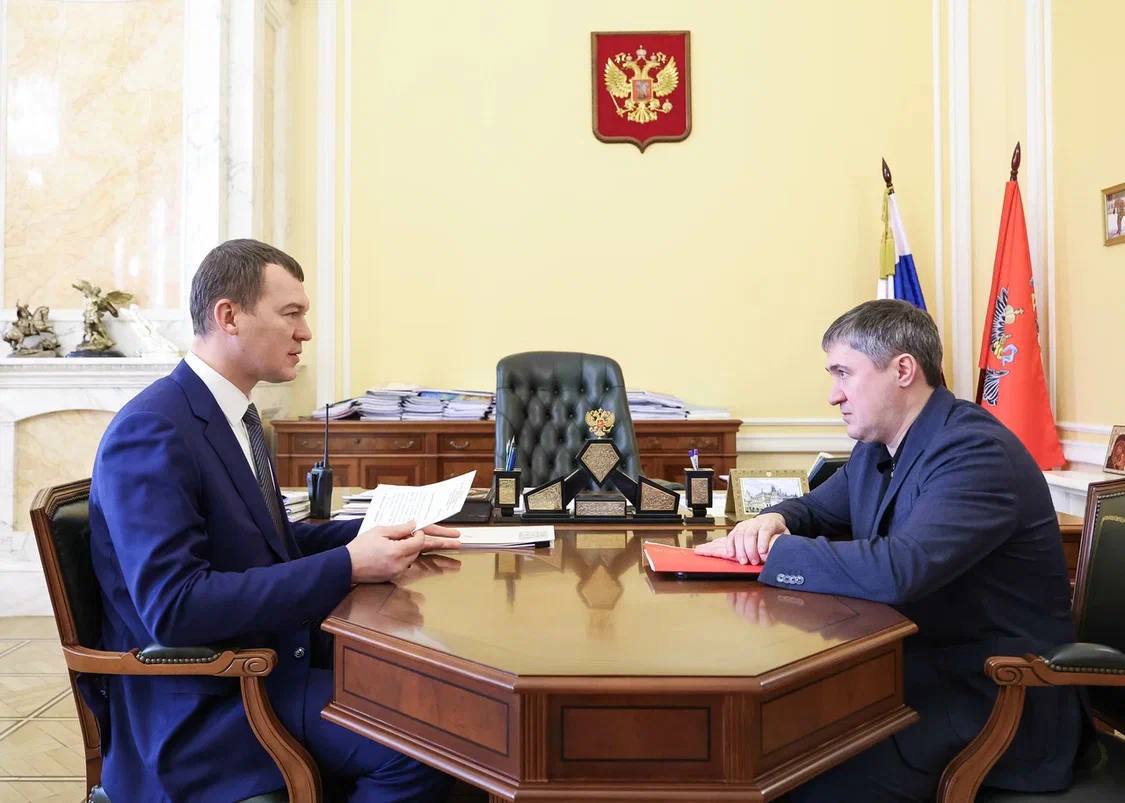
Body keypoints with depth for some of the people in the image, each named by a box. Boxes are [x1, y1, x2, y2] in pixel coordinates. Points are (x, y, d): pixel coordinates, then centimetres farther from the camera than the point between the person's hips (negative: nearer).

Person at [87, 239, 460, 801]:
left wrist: (379, 533, 4)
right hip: (199, 707, -9)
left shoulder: (233, 413, 9)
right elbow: (173, 607, -27)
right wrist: (347, 566, -28)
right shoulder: (152, 431, -20)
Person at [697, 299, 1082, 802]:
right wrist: (773, 520, -6)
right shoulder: (876, 447, 5)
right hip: (917, 666, 8)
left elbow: (897, 570, -35)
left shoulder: (976, 452, -22)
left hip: (993, 703, -8)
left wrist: (772, 550, -23)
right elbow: (817, 509, 19)